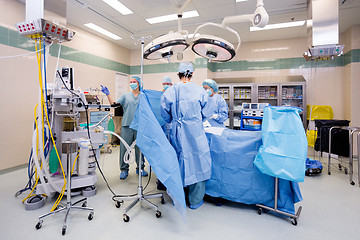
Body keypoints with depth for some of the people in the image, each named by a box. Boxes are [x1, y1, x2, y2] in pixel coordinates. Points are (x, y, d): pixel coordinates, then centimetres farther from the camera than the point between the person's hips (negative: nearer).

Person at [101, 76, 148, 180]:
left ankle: (140, 168, 25)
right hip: (127, 125, 0)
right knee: (124, 148, 3)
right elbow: (114, 104, 2)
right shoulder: (125, 95, 10)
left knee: (140, 148, 9)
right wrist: (108, 94, -6)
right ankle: (124, 169, 18)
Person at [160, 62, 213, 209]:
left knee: (177, 163, 16)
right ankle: (195, 201, 26)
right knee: (197, 162, 11)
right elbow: (206, 114, 3)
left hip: (177, 133, 3)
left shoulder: (169, 92, -2)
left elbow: (165, 115, 6)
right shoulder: (200, 91, -6)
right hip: (195, 133, -2)